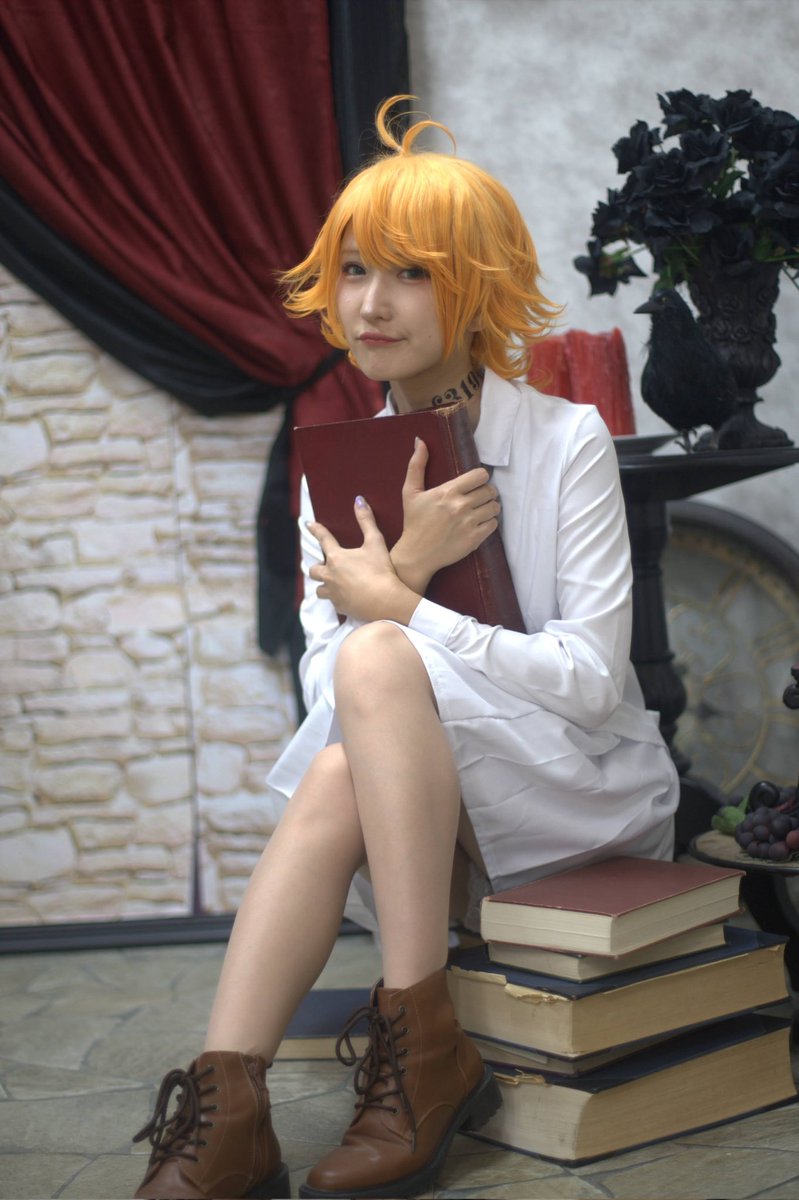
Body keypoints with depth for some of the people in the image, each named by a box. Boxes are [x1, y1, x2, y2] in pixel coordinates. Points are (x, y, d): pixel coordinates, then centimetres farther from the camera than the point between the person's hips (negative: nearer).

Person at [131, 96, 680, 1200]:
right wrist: (407, 560, -20)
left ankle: (422, 1046, -27)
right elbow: (322, 684, -3)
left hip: (591, 798, -4)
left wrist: (393, 605, -18)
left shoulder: (568, 442, -9)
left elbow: (593, 681, -17)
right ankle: (228, 1109, -35)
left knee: (377, 665, -29)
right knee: (339, 770, -31)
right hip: (439, 827, 4)